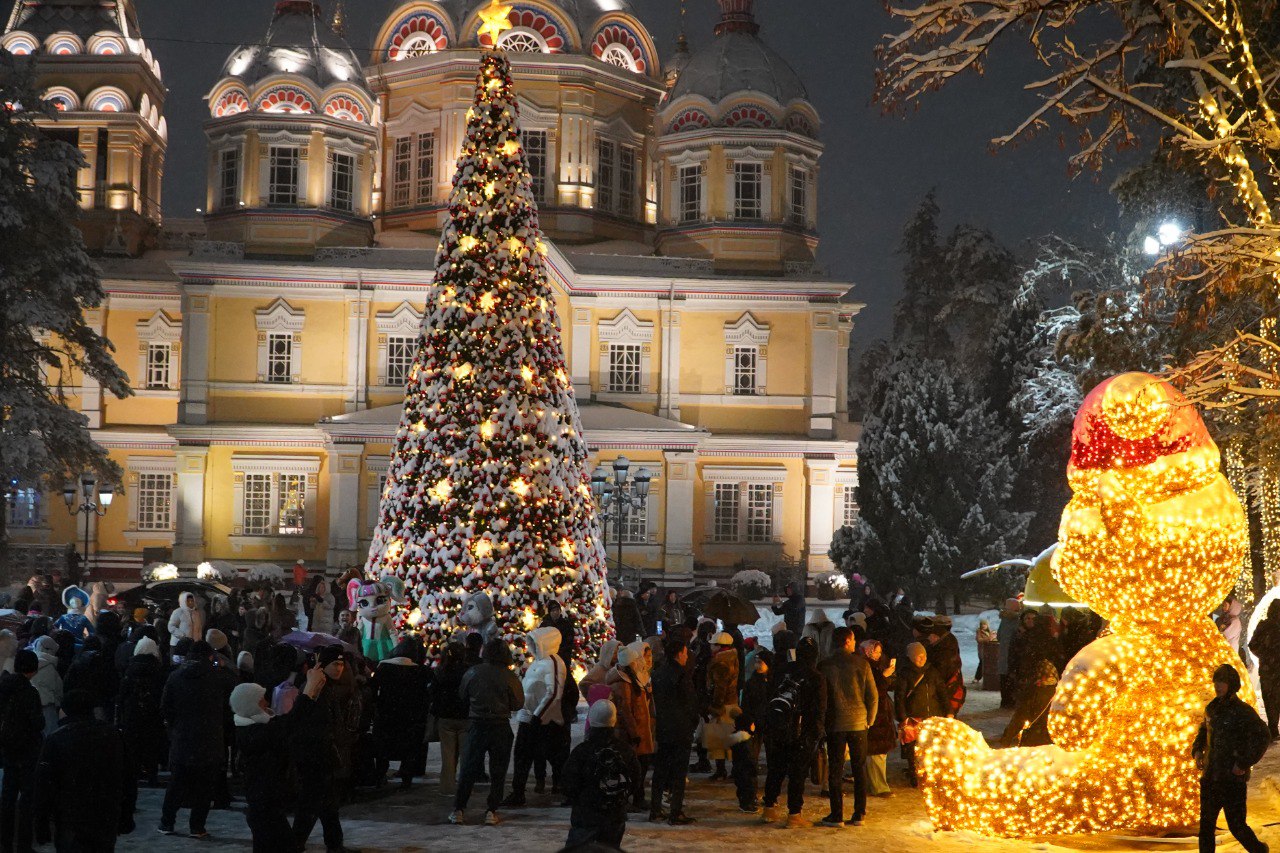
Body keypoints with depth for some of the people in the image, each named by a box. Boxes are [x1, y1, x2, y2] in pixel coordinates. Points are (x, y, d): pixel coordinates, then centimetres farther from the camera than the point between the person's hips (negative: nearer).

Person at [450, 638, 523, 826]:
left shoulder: (472, 673, -5)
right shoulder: (509, 677, -9)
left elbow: (462, 696, 6)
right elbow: (518, 703, -3)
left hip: (477, 725, 1)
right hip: (501, 728, -1)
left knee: (469, 769, 8)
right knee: (498, 771, 8)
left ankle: (458, 810, 6)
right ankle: (492, 812, 4)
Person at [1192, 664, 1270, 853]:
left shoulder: (1242, 712, -11)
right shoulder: (1212, 709, 10)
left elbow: (1262, 738, -20)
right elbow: (1203, 731, 28)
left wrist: (1244, 763, -23)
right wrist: (1197, 750, 10)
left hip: (1233, 780, -6)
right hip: (1210, 778, 6)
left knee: (1237, 826, 3)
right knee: (1206, 826, 5)